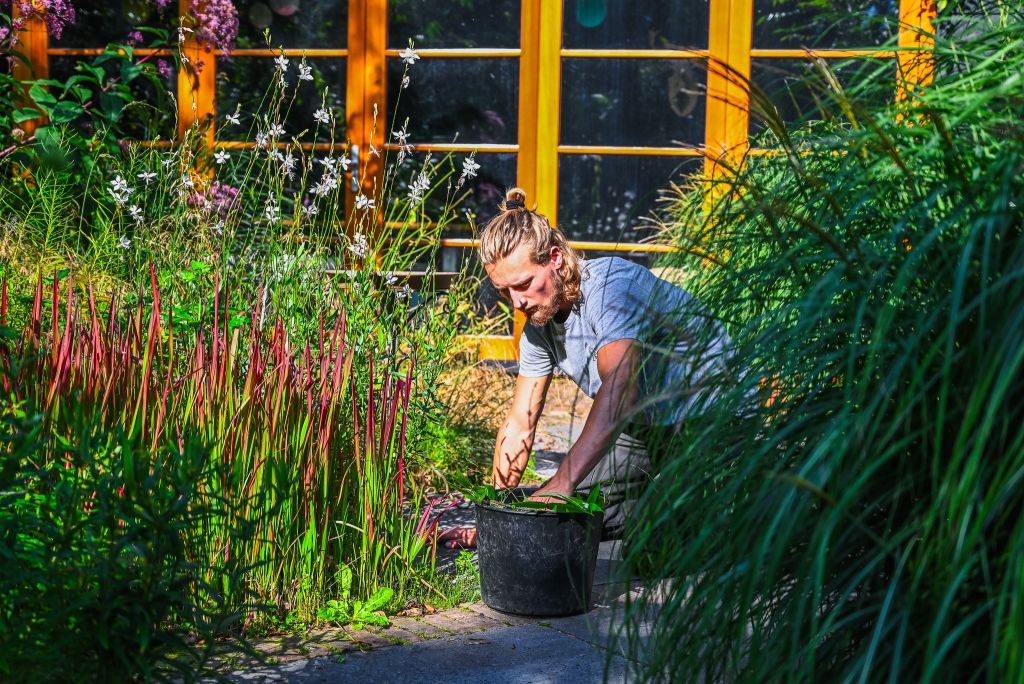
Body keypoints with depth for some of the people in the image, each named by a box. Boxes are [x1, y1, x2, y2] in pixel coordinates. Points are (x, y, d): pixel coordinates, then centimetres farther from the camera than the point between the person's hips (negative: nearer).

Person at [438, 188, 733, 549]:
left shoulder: (611, 284, -29)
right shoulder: (539, 322, -2)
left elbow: (619, 389, -43)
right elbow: (518, 424, 2)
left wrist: (560, 485, -52)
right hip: (647, 427, 8)